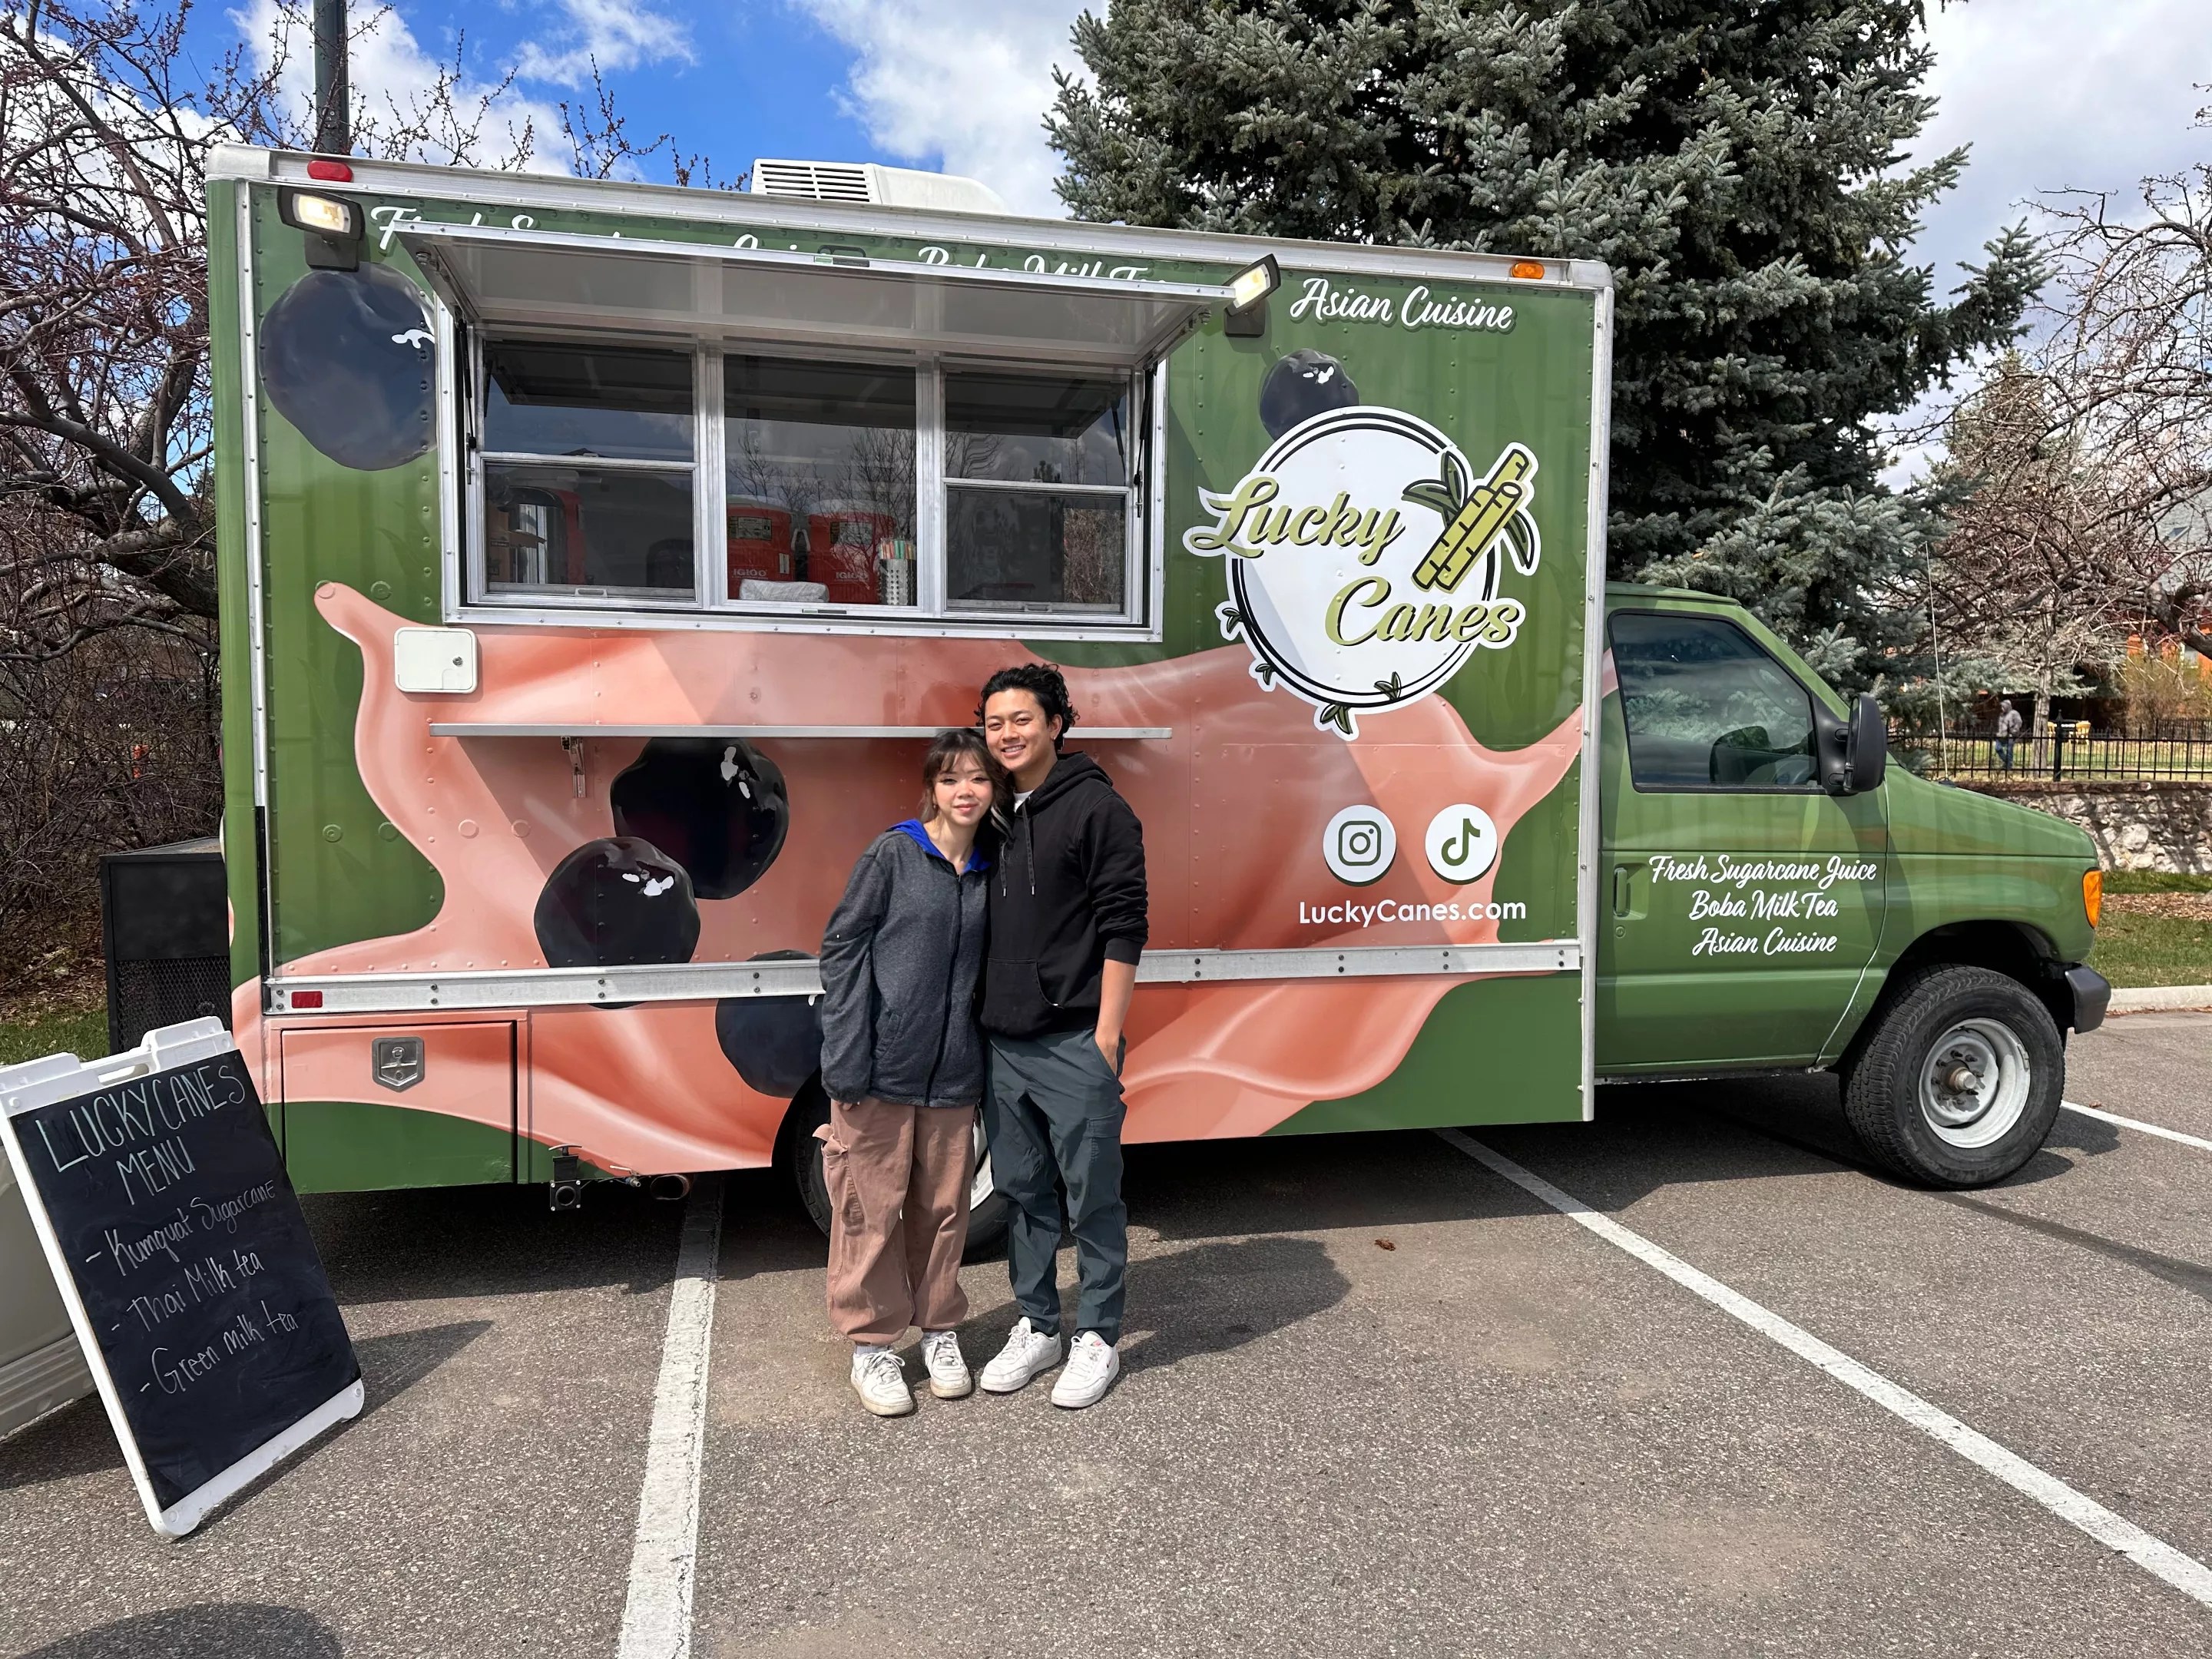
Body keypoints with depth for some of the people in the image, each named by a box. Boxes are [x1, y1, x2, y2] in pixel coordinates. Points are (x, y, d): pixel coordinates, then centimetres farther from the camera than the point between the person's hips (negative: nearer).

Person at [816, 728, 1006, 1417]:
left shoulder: (991, 872, 6)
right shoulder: (893, 854, -5)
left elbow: (990, 969, 12)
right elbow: (843, 945, -6)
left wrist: (989, 1063, 7)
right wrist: (845, 1057, -12)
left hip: (954, 1074, 4)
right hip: (882, 1067, -4)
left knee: (944, 1204, 14)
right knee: (874, 1206, 6)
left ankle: (939, 1330, 32)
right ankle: (871, 1346, 22)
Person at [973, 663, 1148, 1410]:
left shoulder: (1097, 808, -7)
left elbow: (1123, 925, -11)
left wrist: (1108, 1033, -14)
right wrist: (975, 1024, 13)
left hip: (1075, 1044, -6)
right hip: (1003, 1044, 6)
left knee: (1091, 1193, 5)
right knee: (1022, 1190, 15)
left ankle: (1097, 1338, 21)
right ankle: (1036, 1327, 31)